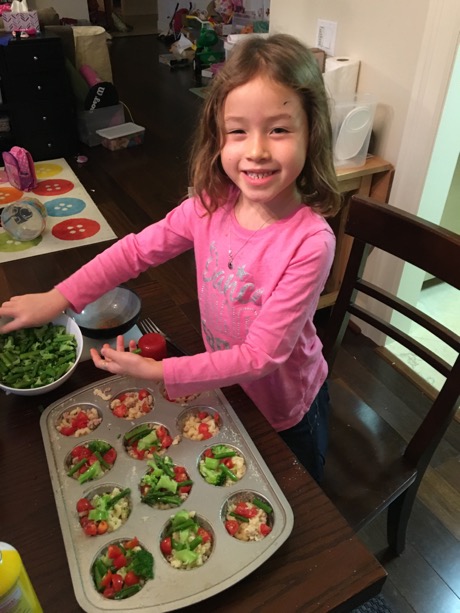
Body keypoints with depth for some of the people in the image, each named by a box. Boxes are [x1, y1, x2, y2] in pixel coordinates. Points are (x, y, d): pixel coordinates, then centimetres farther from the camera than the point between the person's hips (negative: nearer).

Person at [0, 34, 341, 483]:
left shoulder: (310, 241, -34)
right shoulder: (210, 205, -19)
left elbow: (262, 354, -31)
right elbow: (138, 249, -7)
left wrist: (157, 372, -31)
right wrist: (57, 298, -11)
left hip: (284, 409, -4)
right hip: (224, 387, 4)